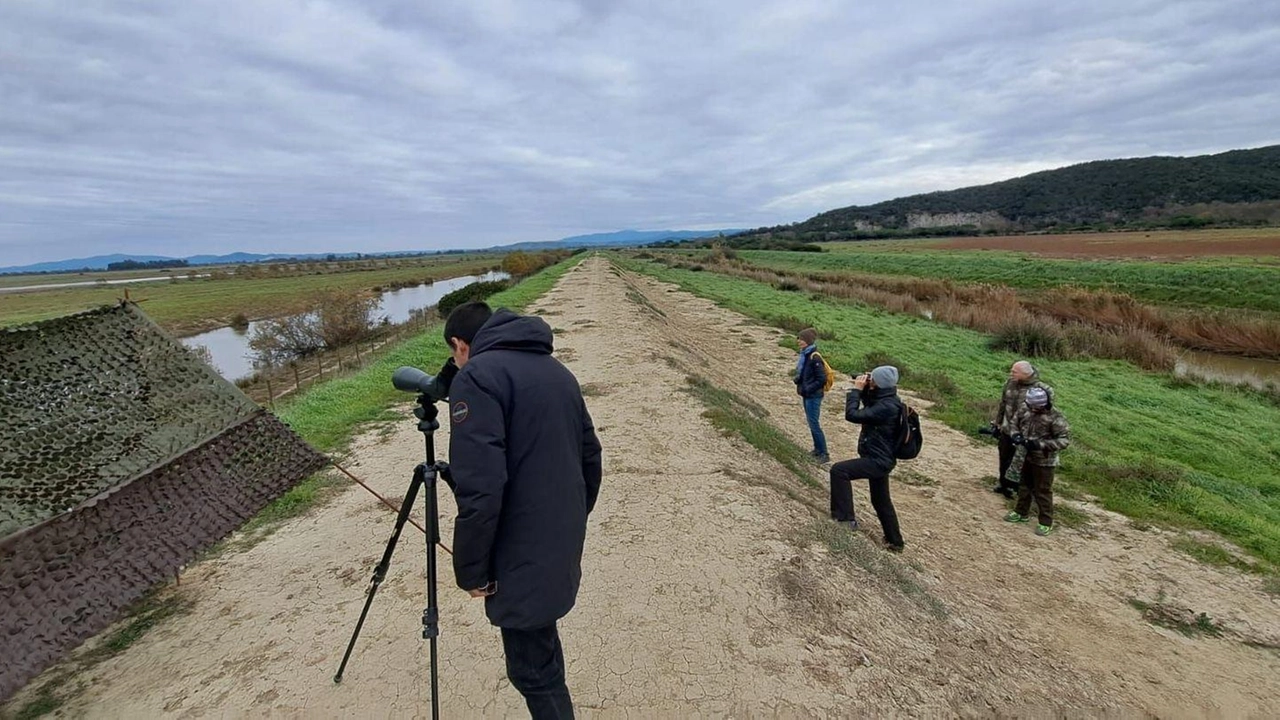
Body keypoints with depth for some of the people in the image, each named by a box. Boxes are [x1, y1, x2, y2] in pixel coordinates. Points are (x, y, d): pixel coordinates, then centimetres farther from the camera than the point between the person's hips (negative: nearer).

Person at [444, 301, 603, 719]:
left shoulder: (476, 377, -14)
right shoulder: (557, 371, 10)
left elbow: (479, 489, -23)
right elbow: (590, 458, 14)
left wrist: (471, 570, -11)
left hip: (523, 557, -8)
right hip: (562, 549, 8)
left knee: (532, 670, 8)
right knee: (540, 651, 25)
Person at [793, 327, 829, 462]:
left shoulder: (814, 358, -22)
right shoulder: (805, 354, 4)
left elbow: (822, 379, -21)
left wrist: (808, 389, -19)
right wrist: (798, 379, 0)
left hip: (813, 396, -9)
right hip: (807, 395, 9)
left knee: (814, 424, -3)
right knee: (811, 423, 18)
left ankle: (824, 454, 7)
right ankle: (817, 449, 31)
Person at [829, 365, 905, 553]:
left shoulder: (886, 407, -26)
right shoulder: (886, 400, 4)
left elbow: (852, 415, -28)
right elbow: (869, 408, 23)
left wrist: (856, 390, -17)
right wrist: (863, 390, 5)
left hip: (878, 461, -10)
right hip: (880, 458, 10)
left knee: (839, 470, -19)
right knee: (881, 501, 21)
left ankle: (845, 517, -13)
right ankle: (895, 542, 36)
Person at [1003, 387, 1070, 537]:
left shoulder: (1055, 417, -22)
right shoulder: (1025, 408, -6)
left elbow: (1065, 440, -21)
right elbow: (1015, 423, 11)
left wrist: (1041, 444, -29)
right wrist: (1016, 435, -10)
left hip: (1044, 461, -6)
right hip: (1025, 456, 6)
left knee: (1043, 491, 5)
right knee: (1023, 485, 20)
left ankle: (1046, 522, 19)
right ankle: (1020, 512, 37)